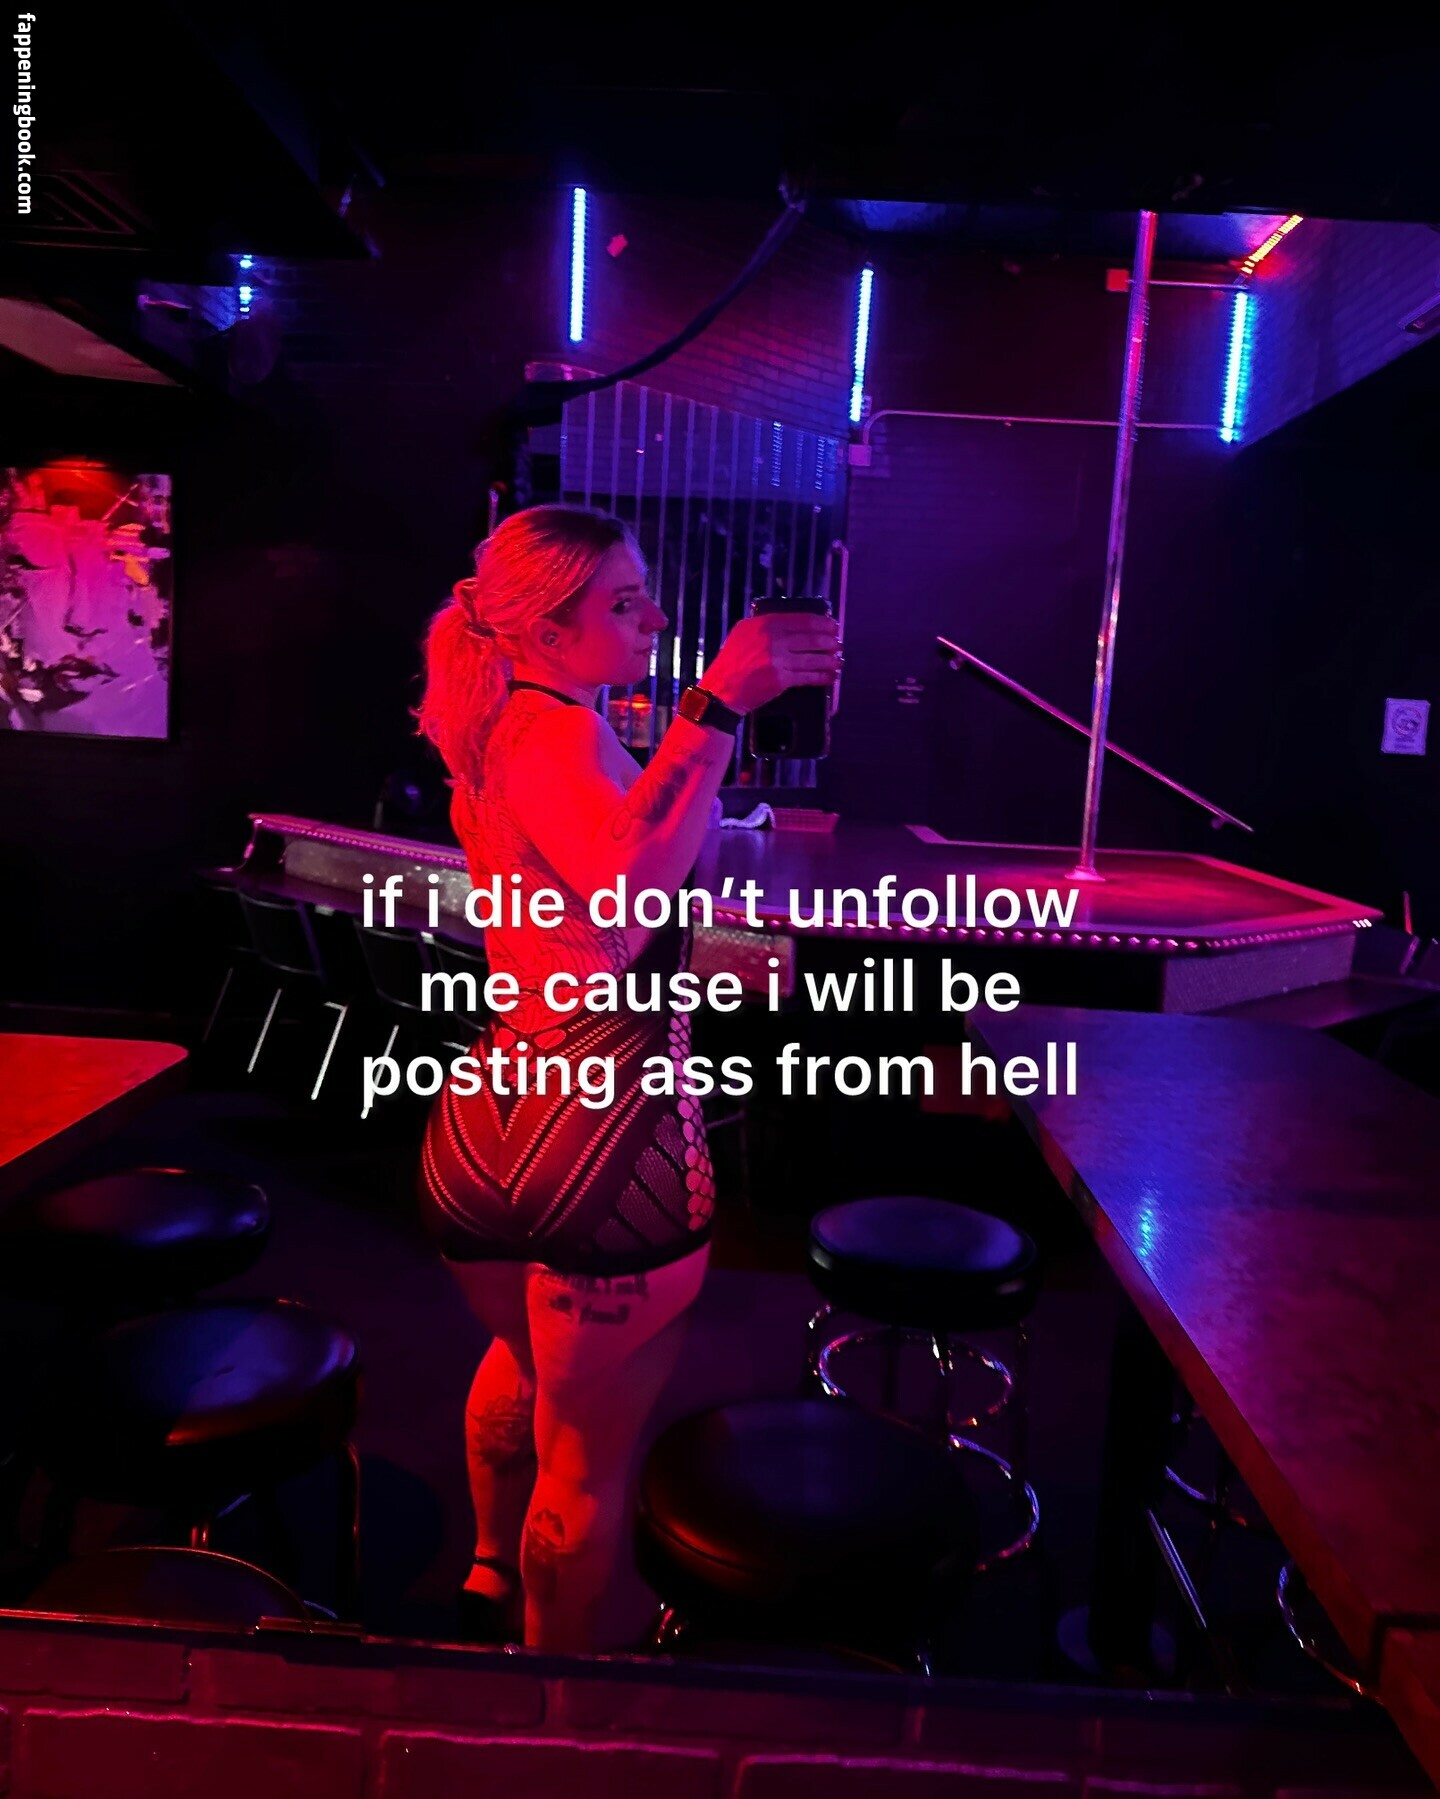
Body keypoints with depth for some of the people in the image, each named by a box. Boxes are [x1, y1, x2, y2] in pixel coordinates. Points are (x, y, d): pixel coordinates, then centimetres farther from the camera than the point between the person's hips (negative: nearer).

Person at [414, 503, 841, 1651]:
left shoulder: (498, 731, 11)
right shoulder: (559, 735, -19)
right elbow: (629, 887, -41)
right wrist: (719, 704, -36)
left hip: (489, 1122, 10)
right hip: (602, 1138, -10)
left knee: (524, 1368, 34)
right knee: (589, 1463, 11)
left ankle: (494, 1582, 57)